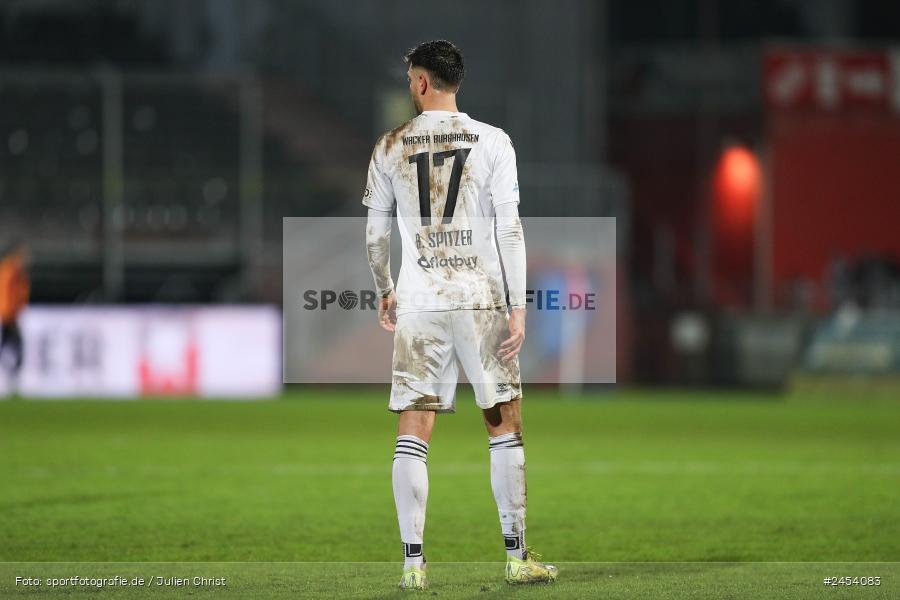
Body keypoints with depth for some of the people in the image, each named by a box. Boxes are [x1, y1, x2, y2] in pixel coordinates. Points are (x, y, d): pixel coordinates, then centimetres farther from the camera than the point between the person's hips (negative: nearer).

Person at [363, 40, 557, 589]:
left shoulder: (391, 147, 3)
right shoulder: (492, 142, -2)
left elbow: (375, 235, 8)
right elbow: (509, 229, -7)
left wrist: (385, 292, 24)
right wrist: (519, 307, -5)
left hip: (418, 303, 1)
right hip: (481, 298, -1)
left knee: (414, 431, 3)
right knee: (505, 425, 7)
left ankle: (414, 561, -2)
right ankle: (517, 556, 6)